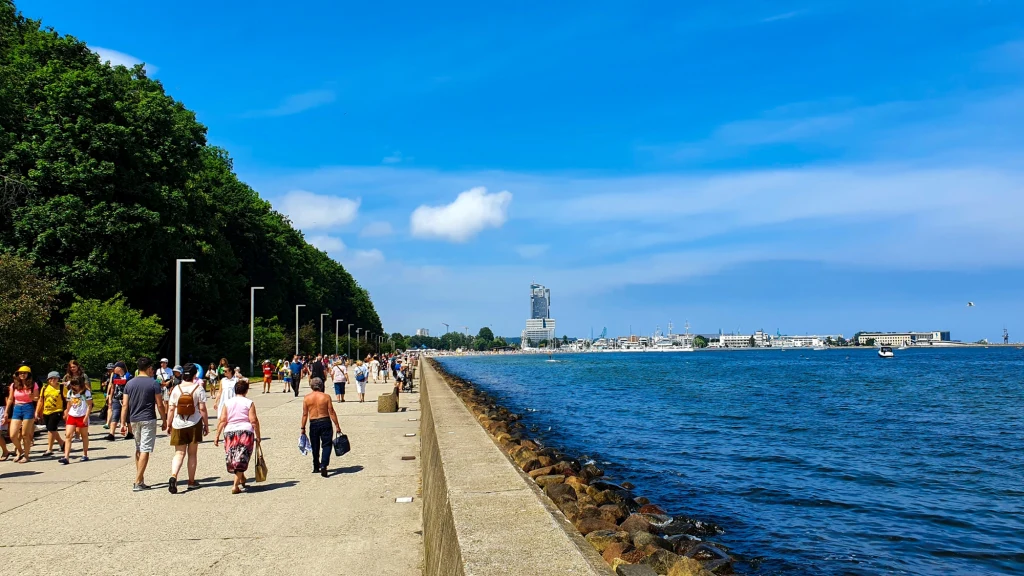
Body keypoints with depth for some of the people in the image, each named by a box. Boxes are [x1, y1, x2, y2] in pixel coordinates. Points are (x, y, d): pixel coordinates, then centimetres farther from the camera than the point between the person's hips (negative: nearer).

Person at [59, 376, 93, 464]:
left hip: (82, 416, -4)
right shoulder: (70, 392, 8)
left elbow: (89, 405, -8)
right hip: (72, 416, 4)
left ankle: (85, 455, 21)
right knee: (68, 435, -8)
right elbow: (69, 405, 17)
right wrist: (66, 415, 14)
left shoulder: (86, 392, -7)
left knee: (84, 436, 9)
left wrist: (86, 417, -15)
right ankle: (66, 457, -13)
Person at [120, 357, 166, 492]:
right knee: (145, 450, -4)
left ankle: (140, 479, 22)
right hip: (148, 420, -5)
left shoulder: (130, 383, 6)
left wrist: (123, 423, 6)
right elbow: (160, 405, -7)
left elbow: (125, 405, 3)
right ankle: (138, 482, -8)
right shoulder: (154, 383, -7)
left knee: (138, 449, 17)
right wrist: (164, 421, 2)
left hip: (134, 420, 5)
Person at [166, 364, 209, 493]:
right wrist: (206, 425, 0)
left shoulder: (176, 389, -1)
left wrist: (169, 424, 11)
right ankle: (191, 482, 17)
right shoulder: (199, 388, -7)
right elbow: (202, 409, -9)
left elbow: (171, 409, 0)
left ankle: (173, 476, -18)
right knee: (192, 453, 10)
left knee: (179, 453, 6)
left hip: (178, 425, 1)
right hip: (194, 424, -1)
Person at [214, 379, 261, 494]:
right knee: (241, 459, 0)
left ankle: (241, 480, 31)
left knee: (233, 459, 18)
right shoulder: (249, 403, -1)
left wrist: (217, 435, 4)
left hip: (230, 432, 3)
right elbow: (254, 421, -6)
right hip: (245, 431, -3)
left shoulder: (227, 403, 6)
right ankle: (235, 485, -8)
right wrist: (258, 436, 1)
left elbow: (222, 420, 0)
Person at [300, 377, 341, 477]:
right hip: (325, 422, -2)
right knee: (326, 445, 3)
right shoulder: (326, 397, -6)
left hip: (313, 424, 2)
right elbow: (331, 413, -5)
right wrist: (337, 426, 1)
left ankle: (316, 467, 27)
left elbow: (305, 414, 0)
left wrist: (303, 428, 9)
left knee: (315, 446, 15)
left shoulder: (306, 398, -2)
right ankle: (323, 465, -15)